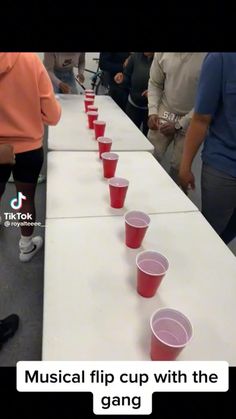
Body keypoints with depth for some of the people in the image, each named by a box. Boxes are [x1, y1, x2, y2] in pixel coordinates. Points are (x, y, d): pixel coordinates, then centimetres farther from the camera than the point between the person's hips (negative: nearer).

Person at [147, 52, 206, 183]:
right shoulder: (162, 54, -6)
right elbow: (154, 83, 7)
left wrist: (179, 125, -15)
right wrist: (153, 112, -6)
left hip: (190, 121, -2)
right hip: (164, 113, 3)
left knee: (178, 166, 0)